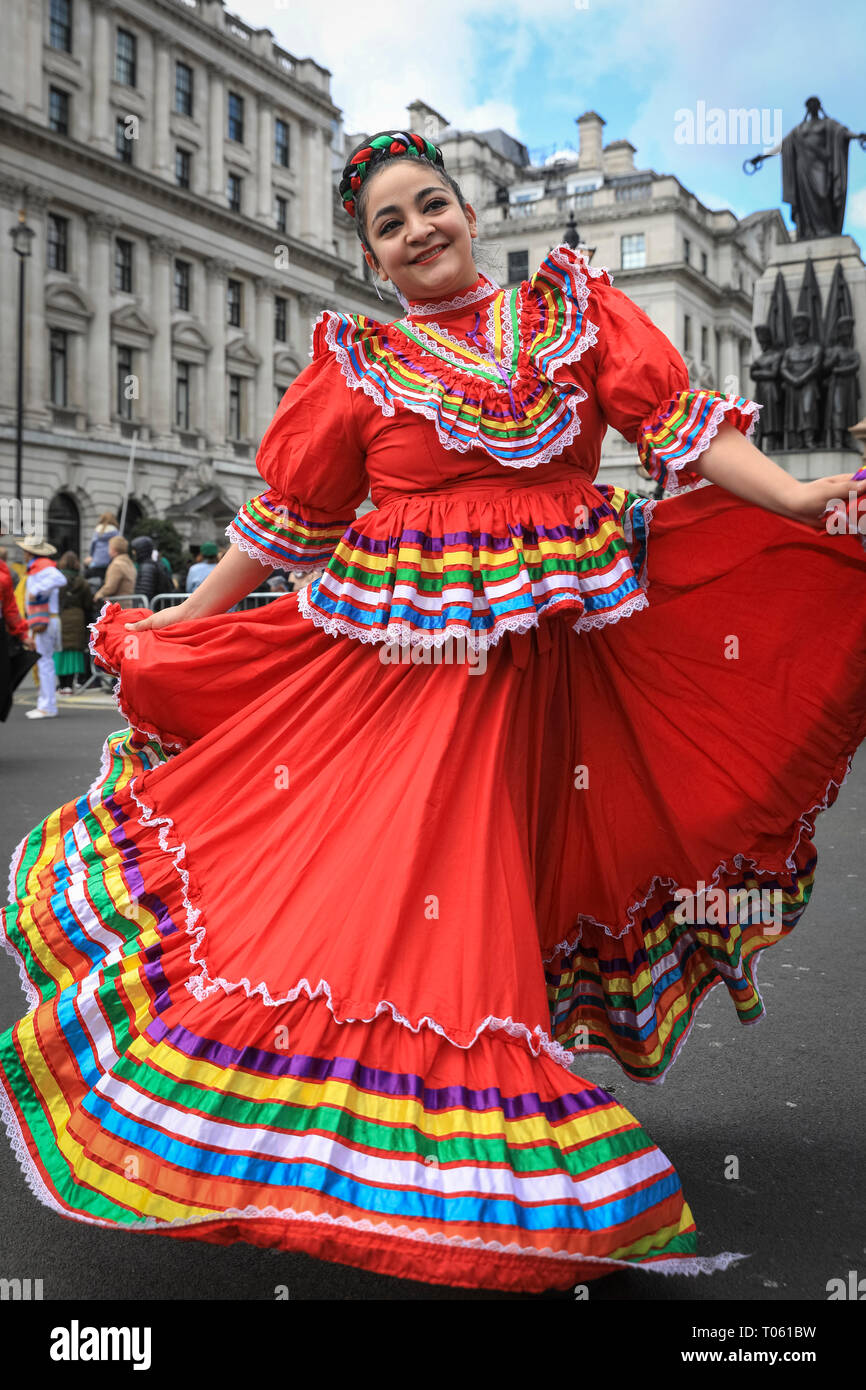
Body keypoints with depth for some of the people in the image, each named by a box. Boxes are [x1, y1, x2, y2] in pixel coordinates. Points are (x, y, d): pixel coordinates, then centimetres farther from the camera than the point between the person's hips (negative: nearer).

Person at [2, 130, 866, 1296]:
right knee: (356, 865, -5)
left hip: (545, 657, 0)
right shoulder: (359, 361, 9)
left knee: (473, 897, 3)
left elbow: (679, 424, 3)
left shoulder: (570, 306, 11)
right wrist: (177, 624, 13)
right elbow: (287, 517, 12)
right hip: (391, 653, 0)